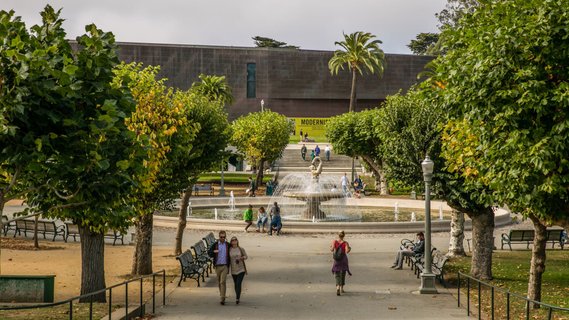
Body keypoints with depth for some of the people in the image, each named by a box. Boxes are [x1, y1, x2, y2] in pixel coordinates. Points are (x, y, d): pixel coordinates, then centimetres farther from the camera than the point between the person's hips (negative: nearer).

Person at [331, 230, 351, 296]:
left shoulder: (334, 242, -8)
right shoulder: (346, 243, -9)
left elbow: (332, 250, -17)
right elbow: (347, 251, -19)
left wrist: (330, 247, 7)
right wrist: (349, 249, 3)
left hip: (337, 260, 0)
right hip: (344, 259, 0)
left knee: (337, 275, 4)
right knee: (343, 274, 21)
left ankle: (338, 287, -22)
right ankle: (341, 288, 29)